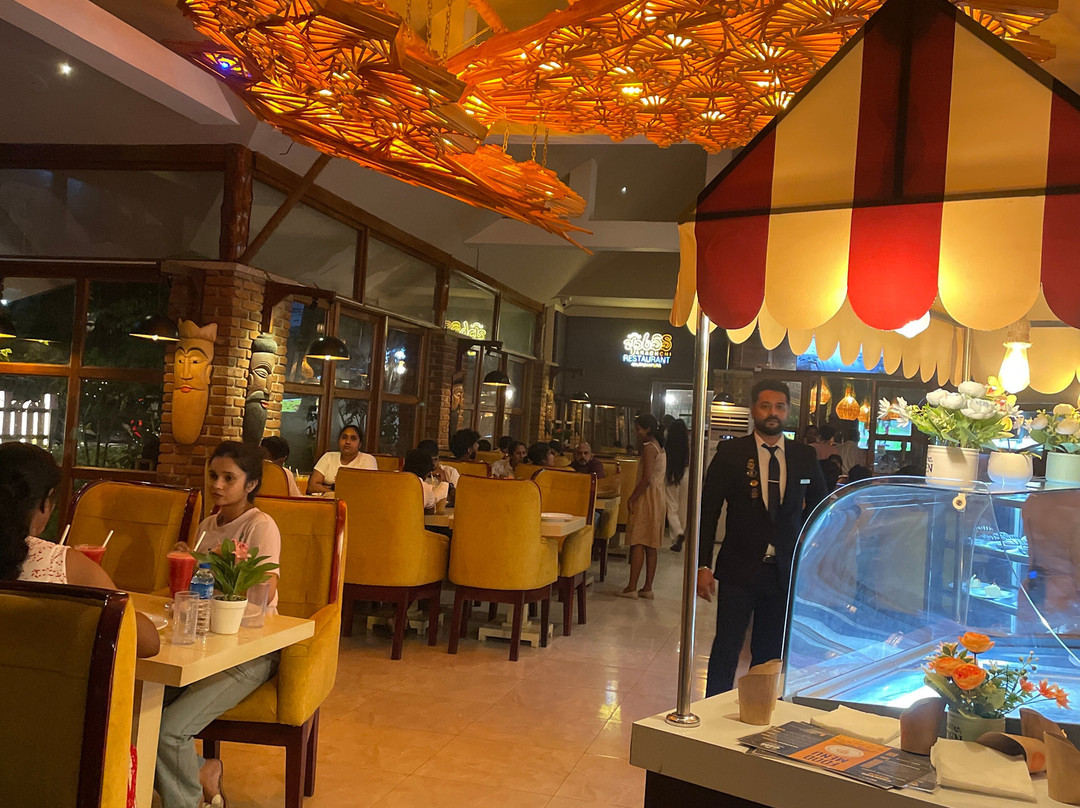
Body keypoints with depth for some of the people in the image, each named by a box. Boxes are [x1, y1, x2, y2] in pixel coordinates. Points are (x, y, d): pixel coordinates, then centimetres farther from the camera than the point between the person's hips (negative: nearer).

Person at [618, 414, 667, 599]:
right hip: (659, 497, 10)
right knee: (650, 545, 9)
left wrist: (632, 498, -16)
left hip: (647, 498, -10)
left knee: (637, 543, -8)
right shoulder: (659, 447, 15)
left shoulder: (649, 447, -13)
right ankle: (647, 588, 11)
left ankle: (632, 588, -8)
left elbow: (646, 479, -20)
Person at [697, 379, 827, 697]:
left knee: (771, 653, 11)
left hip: (785, 572, 3)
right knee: (726, 649, 2)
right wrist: (703, 565, -10)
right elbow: (707, 511, -4)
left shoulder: (805, 457, 5)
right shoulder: (730, 453, -3)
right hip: (739, 568, -2)